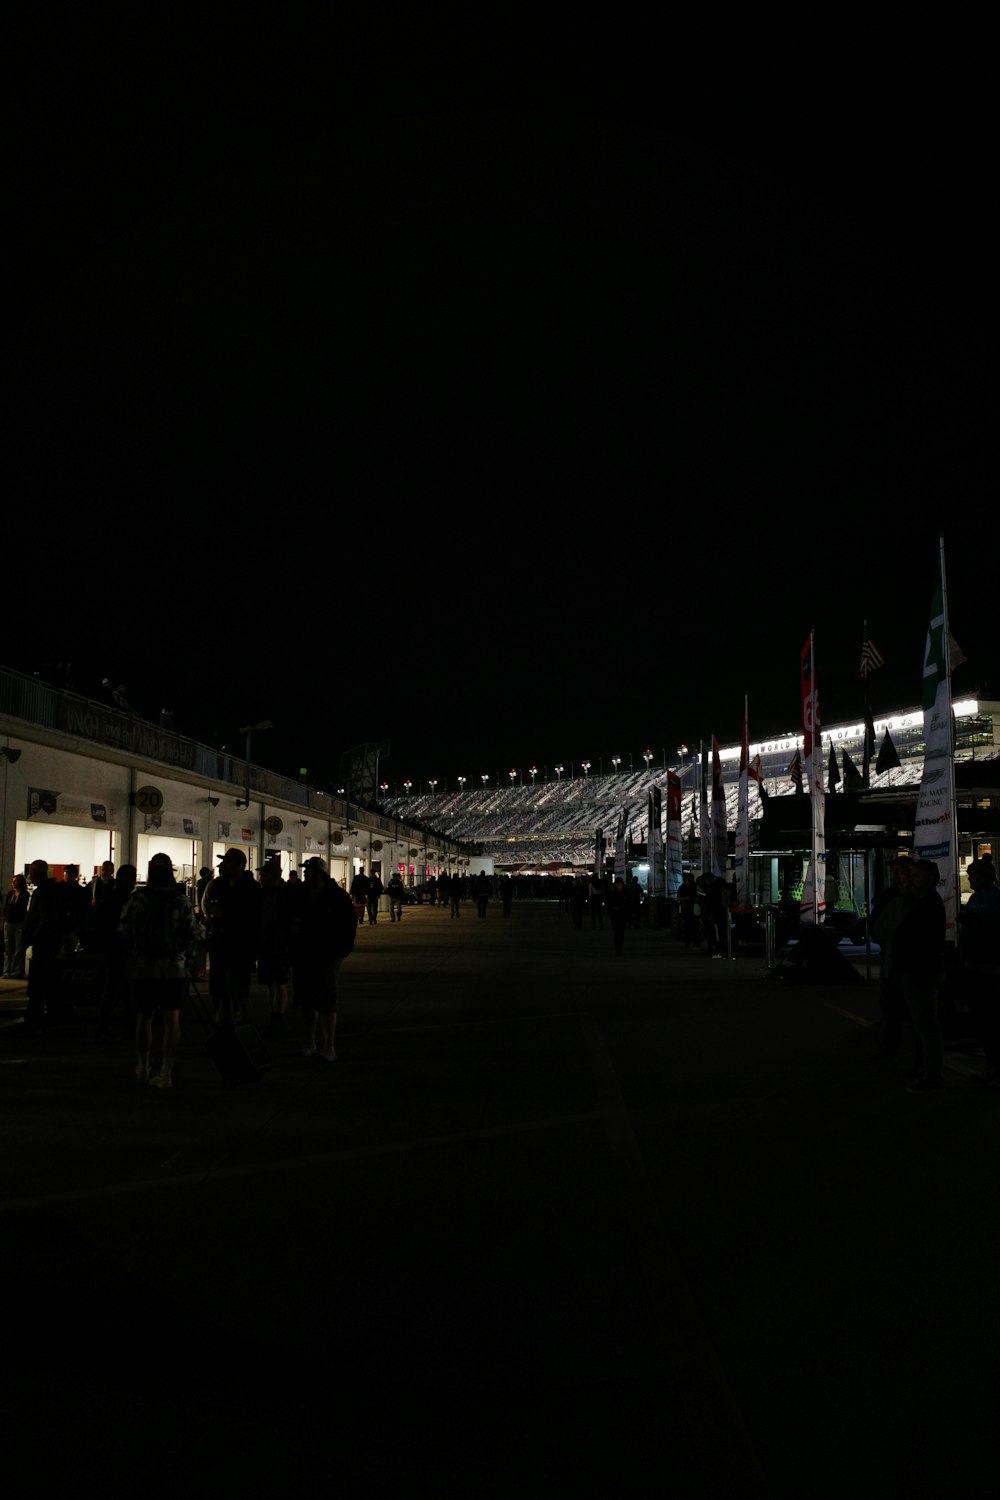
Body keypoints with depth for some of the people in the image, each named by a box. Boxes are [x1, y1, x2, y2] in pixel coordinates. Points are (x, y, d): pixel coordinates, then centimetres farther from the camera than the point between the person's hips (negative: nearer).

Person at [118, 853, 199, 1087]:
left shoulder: (136, 898, -4)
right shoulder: (181, 899, -3)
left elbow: (124, 932, -3)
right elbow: (191, 933, -3)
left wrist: (129, 960, 10)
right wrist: (187, 961, 8)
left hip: (142, 967, 1)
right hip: (174, 968, -1)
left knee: (144, 1017, 15)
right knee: (172, 1018, 2)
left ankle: (143, 1069, 31)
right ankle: (166, 1073, -3)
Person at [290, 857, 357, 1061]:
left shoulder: (338, 897, -5)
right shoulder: (299, 894, 9)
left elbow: (349, 925, -4)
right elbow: (291, 920, 21)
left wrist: (340, 953, -9)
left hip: (325, 960, -5)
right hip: (301, 957, 5)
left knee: (326, 1005, -4)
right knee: (307, 1003, 10)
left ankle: (327, 1047, 3)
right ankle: (309, 1044, 21)